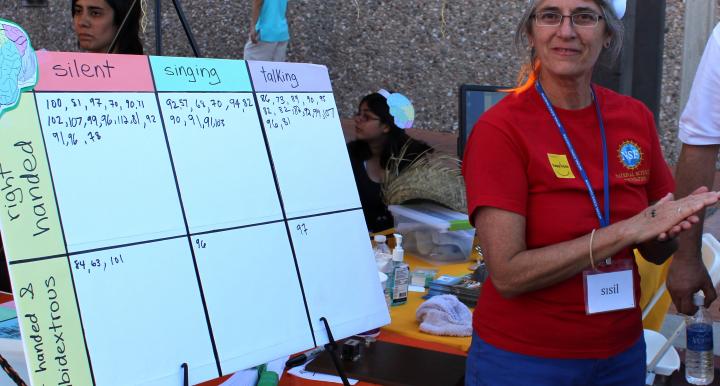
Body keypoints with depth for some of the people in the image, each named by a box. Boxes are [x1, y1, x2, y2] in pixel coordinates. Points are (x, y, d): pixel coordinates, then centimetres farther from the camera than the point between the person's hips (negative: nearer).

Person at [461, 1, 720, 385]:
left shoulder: (636, 118, -2)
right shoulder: (500, 129, -16)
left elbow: (656, 252, 7)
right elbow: (508, 274, -21)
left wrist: (670, 224, -15)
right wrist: (627, 230, -24)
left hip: (623, 352, 5)